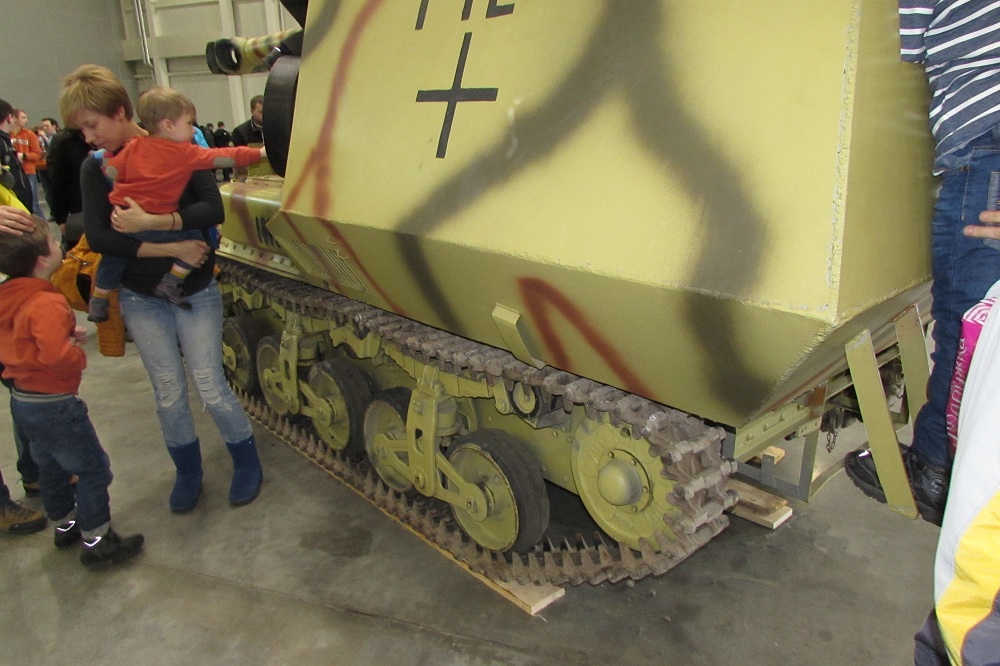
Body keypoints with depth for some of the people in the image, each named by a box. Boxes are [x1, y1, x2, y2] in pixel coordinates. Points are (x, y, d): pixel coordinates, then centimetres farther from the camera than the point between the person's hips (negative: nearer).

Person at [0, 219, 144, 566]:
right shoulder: (47, 304, -25)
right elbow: (55, 354, -38)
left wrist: (68, 333, 6)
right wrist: (79, 356, -17)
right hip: (54, 403, -10)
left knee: (53, 467, 25)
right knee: (94, 469, 3)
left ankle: (64, 525, 41)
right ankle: (96, 541, 11)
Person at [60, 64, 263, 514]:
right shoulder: (96, 169, -1)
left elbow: (214, 209, -20)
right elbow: (97, 238, -12)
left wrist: (153, 222, -30)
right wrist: (171, 248, -20)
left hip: (196, 293, -3)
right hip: (142, 300, 3)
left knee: (210, 388, -1)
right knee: (168, 395, 8)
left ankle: (247, 464, 21)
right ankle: (188, 472, 29)